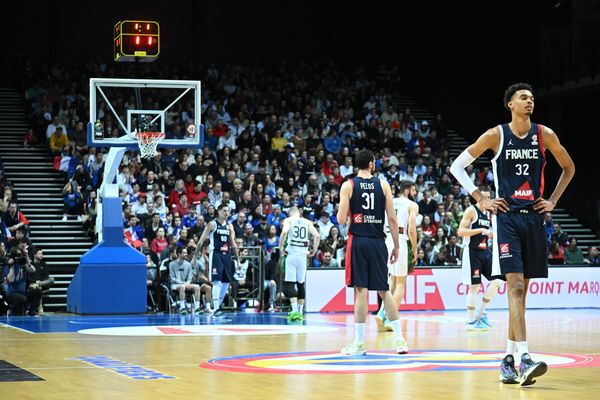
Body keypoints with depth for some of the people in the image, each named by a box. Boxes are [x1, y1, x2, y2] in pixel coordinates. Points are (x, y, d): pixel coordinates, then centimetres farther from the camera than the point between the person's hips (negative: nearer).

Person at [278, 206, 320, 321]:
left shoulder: (288, 220, 5)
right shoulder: (307, 222, 13)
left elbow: (284, 232, -16)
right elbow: (317, 236, -1)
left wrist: (280, 247, -6)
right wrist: (314, 251, 9)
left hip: (291, 254, -3)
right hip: (303, 255, 3)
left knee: (289, 283, -3)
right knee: (300, 284, 12)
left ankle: (295, 311, -15)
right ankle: (300, 312, 12)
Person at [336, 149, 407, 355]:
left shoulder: (348, 186, -1)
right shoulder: (383, 185, 4)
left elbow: (341, 219, -6)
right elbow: (392, 218, 1)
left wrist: (340, 212, 17)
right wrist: (396, 246, 9)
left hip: (358, 241, -2)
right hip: (378, 242, 2)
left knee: (361, 290, -2)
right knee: (384, 290, 11)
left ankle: (359, 342, -1)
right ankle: (399, 339, 9)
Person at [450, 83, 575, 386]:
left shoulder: (545, 135, 3)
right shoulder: (496, 135, -4)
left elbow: (569, 168, 19)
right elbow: (457, 166, 3)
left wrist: (553, 200, 9)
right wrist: (481, 200, -2)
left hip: (533, 217, 4)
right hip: (506, 217, -4)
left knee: (521, 290, 9)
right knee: (515, 286, -15)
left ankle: (509, 357, 18)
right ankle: (524, 359, -22)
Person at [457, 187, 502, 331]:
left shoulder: (488, 213, 15)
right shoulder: (471, 211, -9)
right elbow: (461, 231, -18)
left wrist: (491, 234, 8)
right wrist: (481, 230, -22)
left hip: (485, 251, 8)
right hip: (472, 252, -8)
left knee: (496, 281, 1)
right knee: (475, 286, -6)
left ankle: (480, 313, 13)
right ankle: (471, 321, 3)